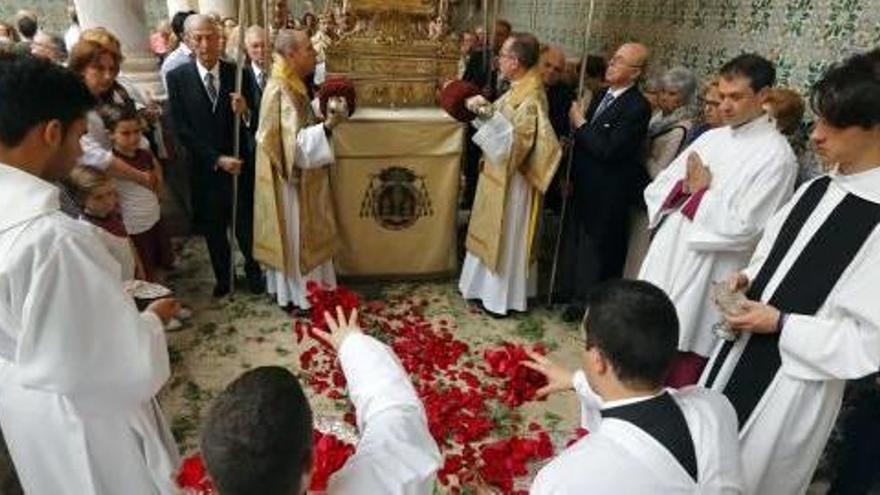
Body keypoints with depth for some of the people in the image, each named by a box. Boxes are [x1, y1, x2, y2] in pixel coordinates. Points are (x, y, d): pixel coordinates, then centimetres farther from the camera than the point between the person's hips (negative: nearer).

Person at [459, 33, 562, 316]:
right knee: (493, 233, 19)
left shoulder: (531, 97, -23)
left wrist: (490, 115, -29)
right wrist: (483, 108, 2)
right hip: (498, 174, 9)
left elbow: (514, 143, -27)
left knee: (505, 238, 4)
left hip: (511, 180, -9)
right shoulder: (519, 88, 5)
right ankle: (487, 285, 34)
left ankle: (502, 296, 20)